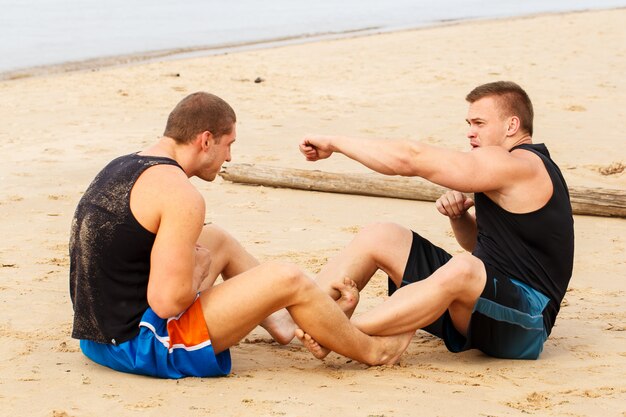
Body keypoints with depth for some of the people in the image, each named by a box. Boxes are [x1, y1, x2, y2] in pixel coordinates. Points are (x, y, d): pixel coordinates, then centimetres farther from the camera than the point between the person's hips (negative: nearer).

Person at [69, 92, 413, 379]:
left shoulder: (119, 169, 9)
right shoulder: (180, 194, -19)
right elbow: (169, 301, -25)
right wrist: (197, 270, -4)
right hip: (143, 346, -10)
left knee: (220, 241, 26)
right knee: (287, 280, -7)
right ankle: (372, 350, 16)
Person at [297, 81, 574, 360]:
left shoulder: (517, 165, -16)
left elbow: (412, 159, -20)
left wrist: (334, 143, -13)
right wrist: (458, 216, 3)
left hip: (525, 321, -10)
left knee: (461, 268, -42)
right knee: (379, 237, 3)